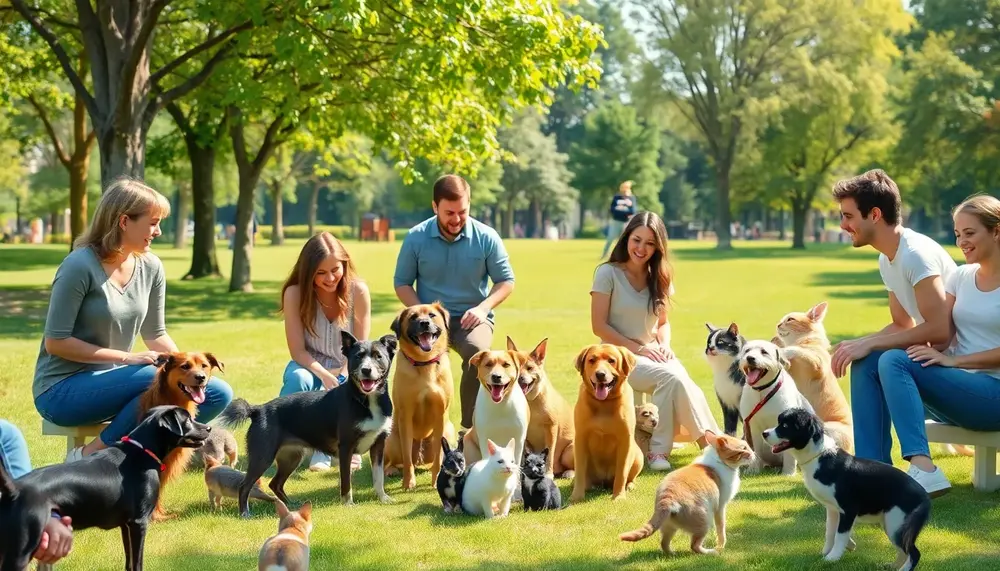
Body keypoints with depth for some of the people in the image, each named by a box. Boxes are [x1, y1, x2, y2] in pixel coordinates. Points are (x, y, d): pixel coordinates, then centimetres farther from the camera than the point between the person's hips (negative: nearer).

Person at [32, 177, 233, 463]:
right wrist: (126, 358, -20)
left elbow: (155, 335, 13)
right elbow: (55, 342, -16)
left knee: (218, 394, -8)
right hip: (62, 390, -7)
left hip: (113, 382, 7)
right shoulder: (80, 266, -16)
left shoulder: (151, 267, 2)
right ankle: (90, 457, -16)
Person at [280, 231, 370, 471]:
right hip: (310, 367, -1)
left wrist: (344, 377, -29)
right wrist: (325, 377, -33)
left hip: (348, 372, 1)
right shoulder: (295, 294, -15)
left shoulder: (358, 291, -14)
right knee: (297, 379, -37)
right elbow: (298, 351, -15)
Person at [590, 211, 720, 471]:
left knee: (678, 378, -30)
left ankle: (659, 450, -27)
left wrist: (664, 346, -5)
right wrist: (638, 348, -14)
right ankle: (712, 443, -22)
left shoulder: (658, 277, 8)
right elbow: (599, 326, -9)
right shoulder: (608, 273, -7)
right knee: (673, 377, -31)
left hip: (652, 354, 5)